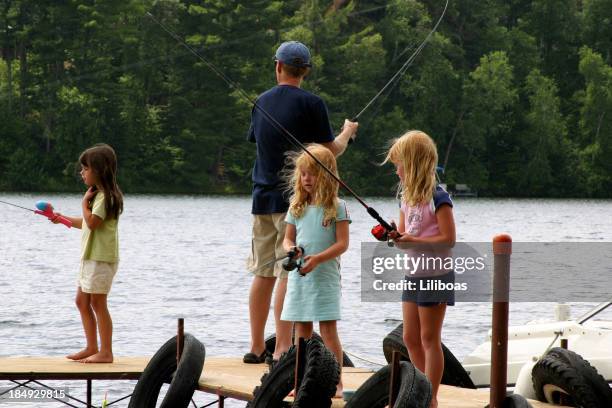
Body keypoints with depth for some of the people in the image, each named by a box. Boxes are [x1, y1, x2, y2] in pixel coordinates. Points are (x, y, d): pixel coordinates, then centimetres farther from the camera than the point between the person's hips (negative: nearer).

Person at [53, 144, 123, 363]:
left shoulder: (105, 196, -15)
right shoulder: (99, 194, 17)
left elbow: (92, 222, -22)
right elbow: (87, 223, 25)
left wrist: (85, 202, -10)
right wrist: (63, 219, 24)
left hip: (101, 258, -10)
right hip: (90, 256, 10)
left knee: (97, 303, -7)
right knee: (82, 301, 13)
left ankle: (106, 352, -4)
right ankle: (91, 347, 19)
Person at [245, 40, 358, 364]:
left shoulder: (262, 102, 10)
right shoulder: (311, 104, -8)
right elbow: (331, 151, -5)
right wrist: (347, 131, 14)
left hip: (262, 197, 6)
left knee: (263, 273, 10)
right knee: (288, 273, -7)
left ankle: (256, 347, 13)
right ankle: (282, 348, -10)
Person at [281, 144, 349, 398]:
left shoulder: (336, 206, -4)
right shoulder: (297, 206, 9)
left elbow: (342, 243, -8)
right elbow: (288, 238, 14)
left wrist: (317, 258, -20)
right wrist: (291, 249, -9)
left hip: (325, 275, -4)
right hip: (299, 275, 5)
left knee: (328, 329, -6)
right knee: (302, 329, 7)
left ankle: (336, 382, -2)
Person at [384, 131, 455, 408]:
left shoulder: (437, 198, -17)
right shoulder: (407, 197, 9)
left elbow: (448, 239, -21)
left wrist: (414, 240, -25)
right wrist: (394, 235, -4)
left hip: (435, 275, -9)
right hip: (413, 275, 9)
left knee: (429, 338, -3)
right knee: (411, 338, 11)